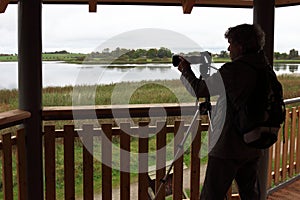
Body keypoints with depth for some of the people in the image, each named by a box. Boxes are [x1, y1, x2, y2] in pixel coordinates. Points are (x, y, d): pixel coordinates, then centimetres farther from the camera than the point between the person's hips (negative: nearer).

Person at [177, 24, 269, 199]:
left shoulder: (233, 70, -17)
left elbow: (199, 90, -9)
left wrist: (185, 71, 9)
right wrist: (207, 71, 20)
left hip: (228, 147, -8)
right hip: (254, 147, 8)